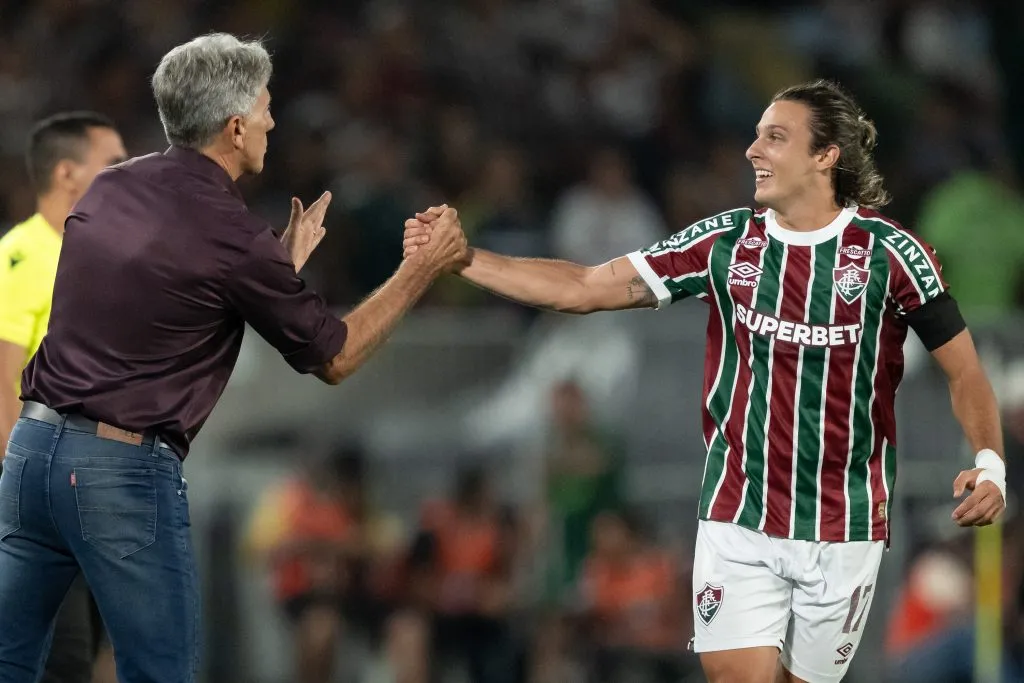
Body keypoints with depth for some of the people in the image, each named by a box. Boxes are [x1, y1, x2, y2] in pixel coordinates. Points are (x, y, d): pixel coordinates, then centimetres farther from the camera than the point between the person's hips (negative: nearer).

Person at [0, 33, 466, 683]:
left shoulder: (111, 187, 7)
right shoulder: (232, 237, -12)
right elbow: (335, 356, 1)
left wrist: (284, 262, 22)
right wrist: (425, 268, 9)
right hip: (126, 472, -7)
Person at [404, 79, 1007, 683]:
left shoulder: (889, 252, -6)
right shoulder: (725, 242, 1)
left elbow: (964, 369, 0)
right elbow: (583, 289, 2)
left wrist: (990, 463, -16)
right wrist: (462, 259, -6)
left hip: (844, 530, -1)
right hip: (738, 520, 1)